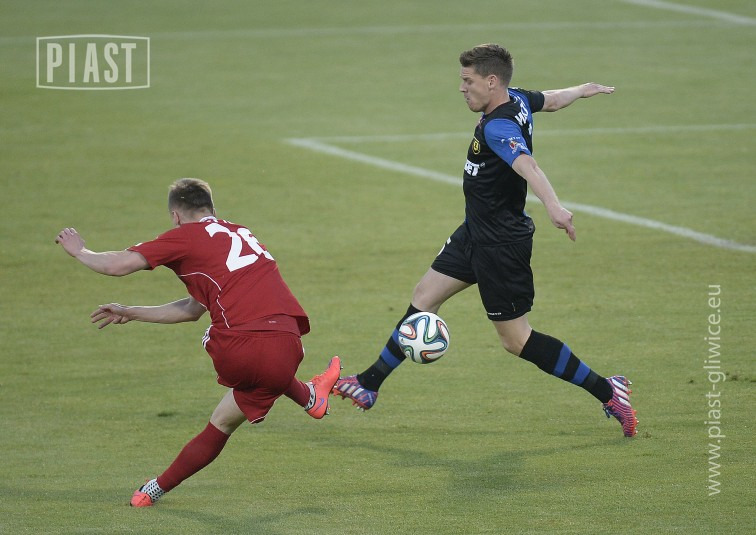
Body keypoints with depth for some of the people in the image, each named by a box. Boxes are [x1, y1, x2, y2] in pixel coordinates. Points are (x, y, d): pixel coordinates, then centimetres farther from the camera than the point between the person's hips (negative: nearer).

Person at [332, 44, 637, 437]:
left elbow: (526, 164, -45)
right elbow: (550, 100, 21)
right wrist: (581, 90, 43)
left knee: (516, 339, -4)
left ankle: (607, 391, 3)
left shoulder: (497, 127, -27)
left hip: (501, 245, -10)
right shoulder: (518, 100, 0)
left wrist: (553, 206, -63)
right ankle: (369, 385, 22)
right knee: (424, 298, 13)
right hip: (476, 234, 10)